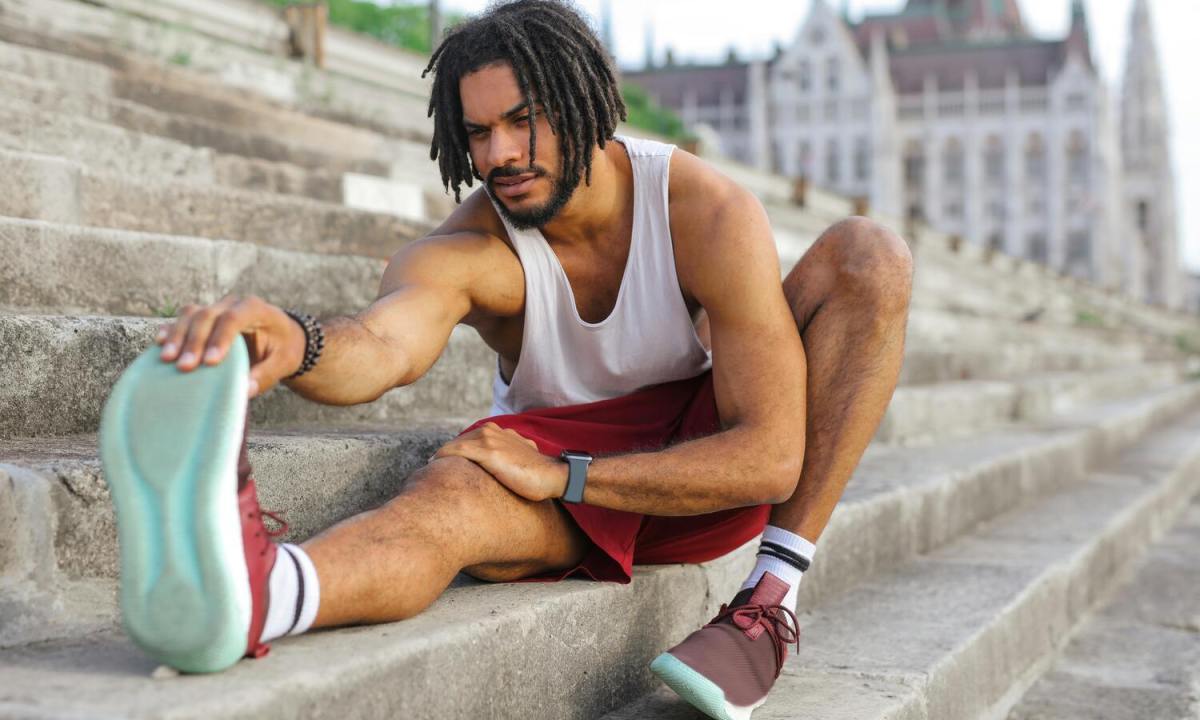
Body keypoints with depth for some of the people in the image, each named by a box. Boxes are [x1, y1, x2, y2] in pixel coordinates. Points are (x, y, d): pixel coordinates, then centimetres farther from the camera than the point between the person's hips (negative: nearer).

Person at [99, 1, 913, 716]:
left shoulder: (709, 214, -22)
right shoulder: (465, 252, -19)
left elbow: (771, 459, -25)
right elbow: (382, 344, -44)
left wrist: (561, 476, -28)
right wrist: (295, 345, -69)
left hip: (705, 468, 1)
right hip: (565, 481, 0)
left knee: (869, 256, -22)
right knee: (452, 493, -37)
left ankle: (772, 599, -25)